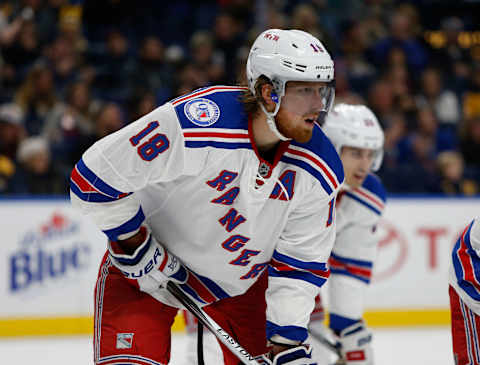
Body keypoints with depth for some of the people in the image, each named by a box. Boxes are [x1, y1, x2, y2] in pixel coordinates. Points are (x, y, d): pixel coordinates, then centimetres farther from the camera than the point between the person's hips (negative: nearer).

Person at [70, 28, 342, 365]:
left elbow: (300, 263, -8)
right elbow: (94, 176, -26)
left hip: (241, 278, 5)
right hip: (143, 263, -4)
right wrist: (138, 247, -19)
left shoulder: (320, 171, -18)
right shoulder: (192, 123, -34)